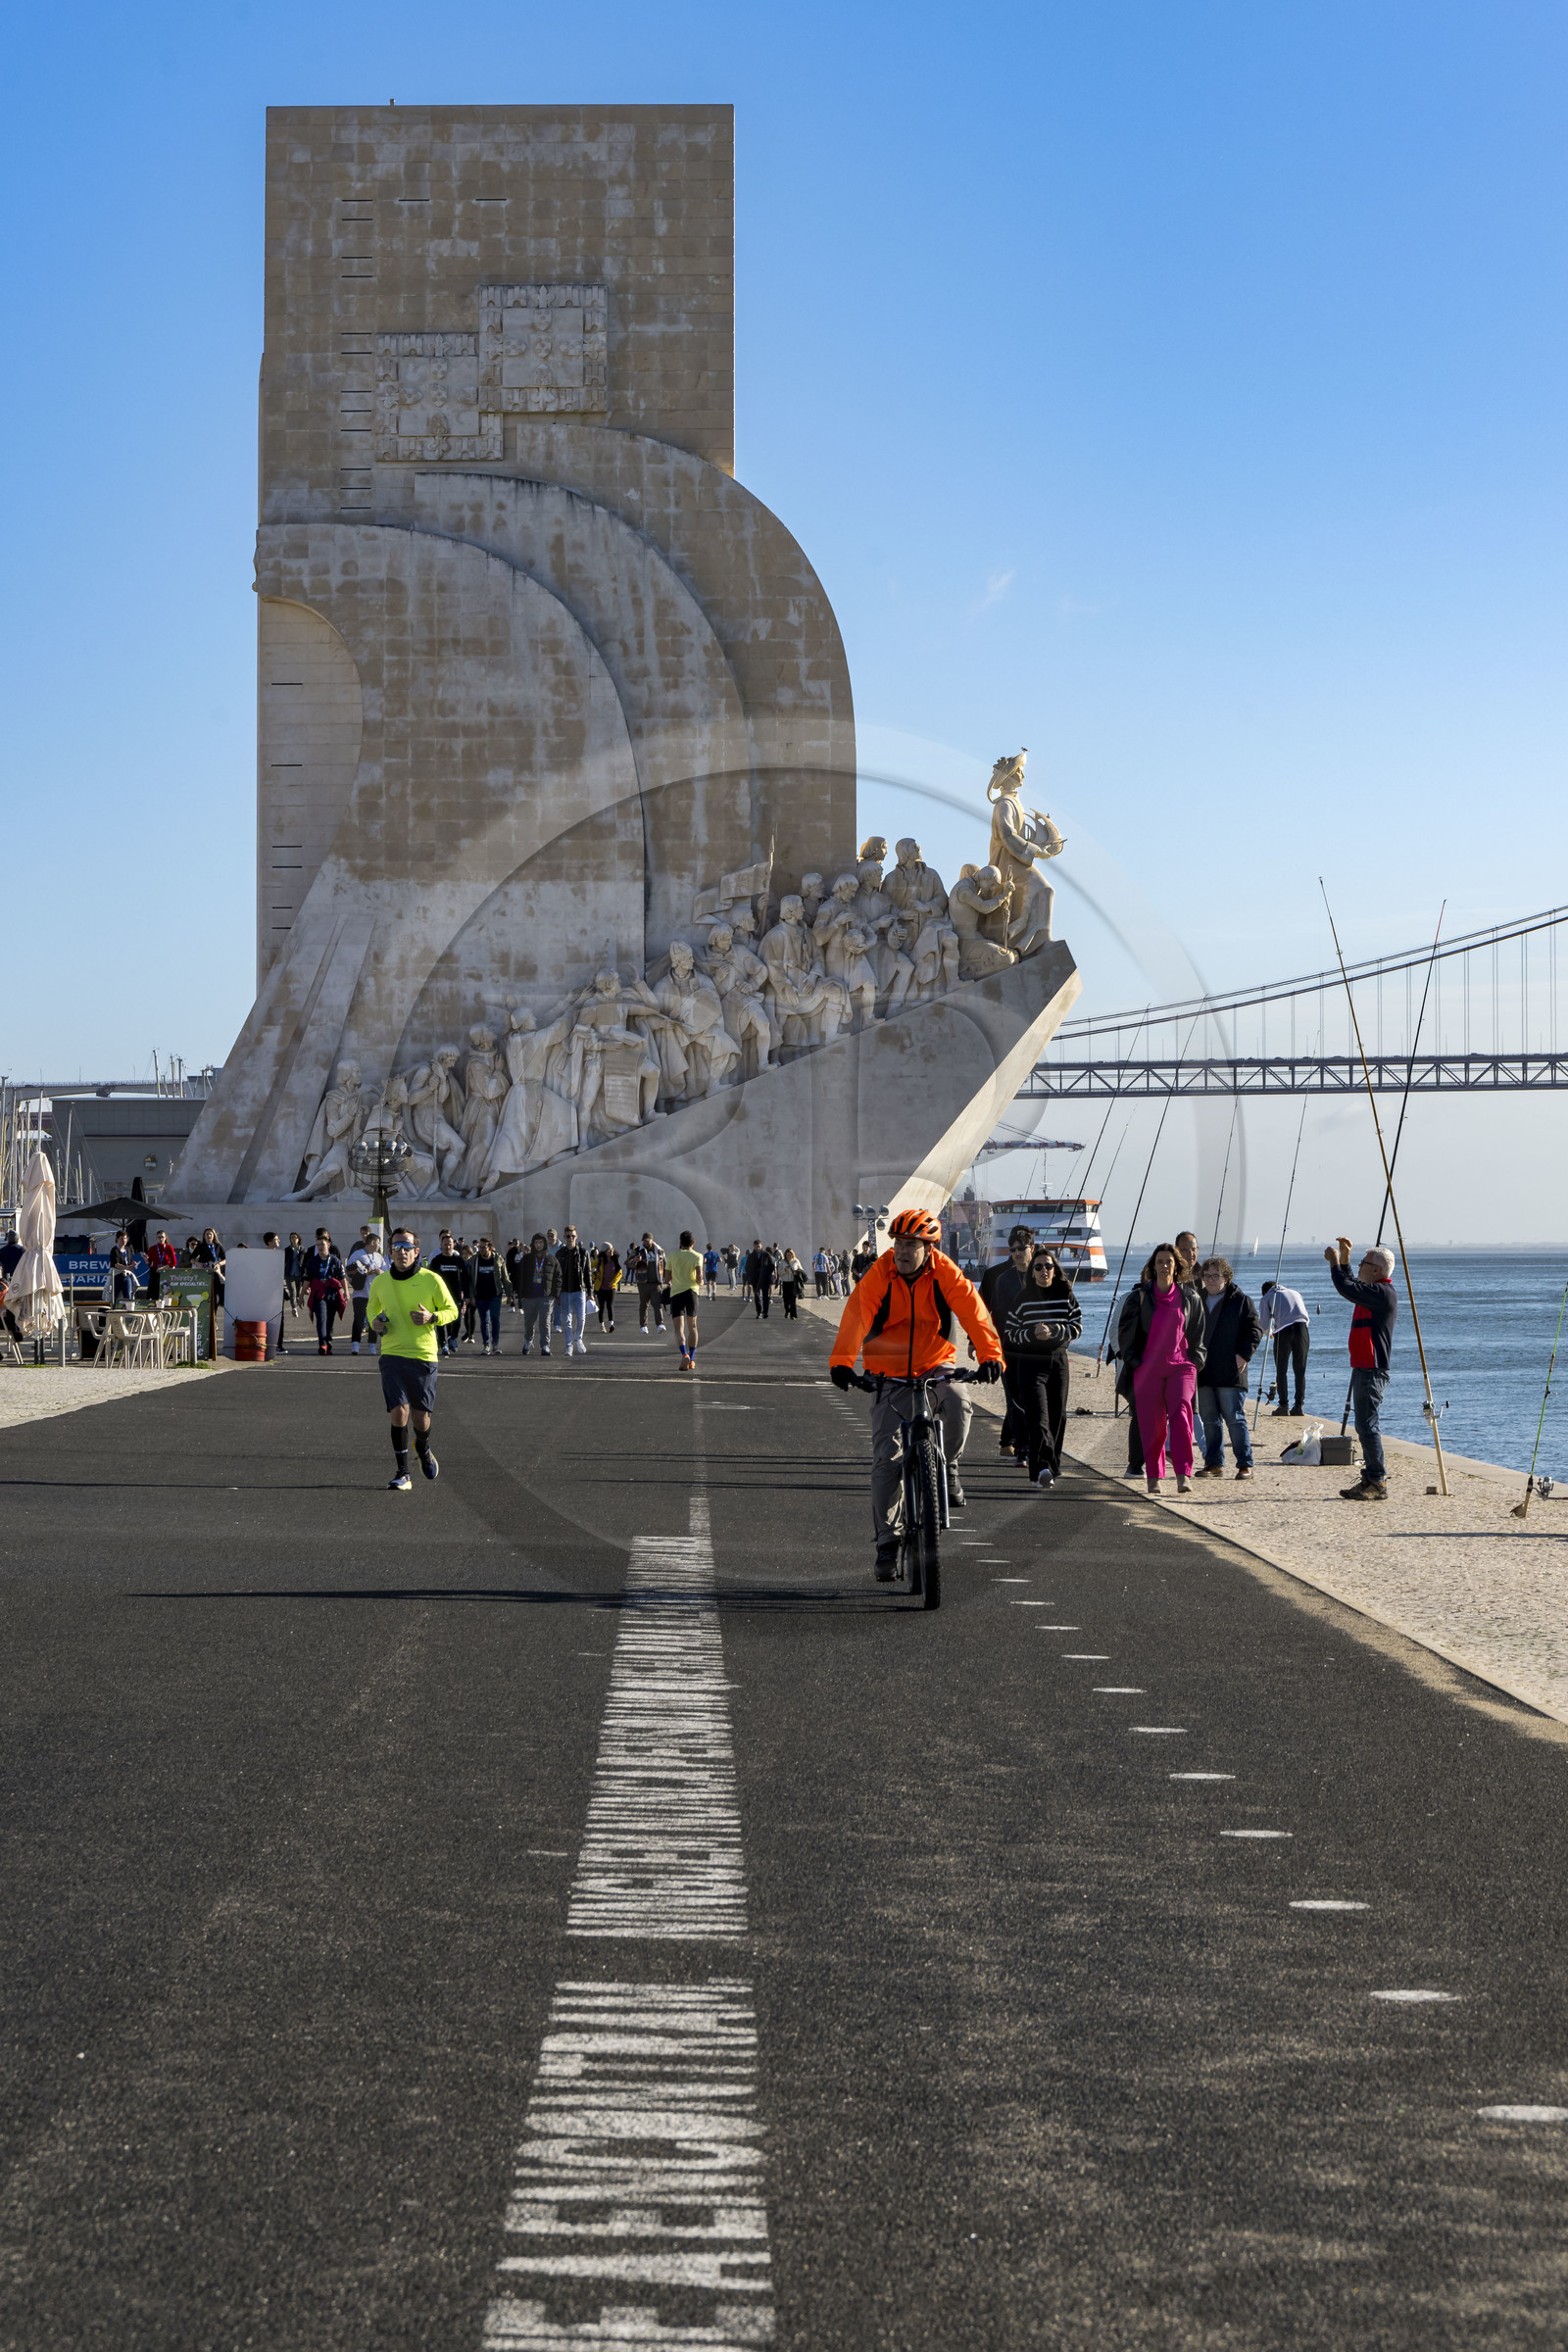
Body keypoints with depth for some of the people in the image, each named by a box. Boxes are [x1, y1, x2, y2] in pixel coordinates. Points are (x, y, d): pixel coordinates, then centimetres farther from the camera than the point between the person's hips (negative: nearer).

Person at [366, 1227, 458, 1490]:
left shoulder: (431, 1280, -3)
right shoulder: (380, 1283, 4)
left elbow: (452, 1310, 6)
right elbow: (372, 1308, 23)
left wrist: (432, 1317, -15)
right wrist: (374, 1322, 0)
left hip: (423, 1356, -1)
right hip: (392, 1356, 1)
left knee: (421, 1417, 5)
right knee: (399, 1411, -12)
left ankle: (423, 1449, 40)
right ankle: (402, 1473, -3)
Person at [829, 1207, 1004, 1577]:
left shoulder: (944, 1274, -10)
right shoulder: (879, 1276, -12)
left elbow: (972, 1310, -19)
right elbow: (857, 1315, -23)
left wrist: (990, 1353, -35)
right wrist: (842, 1361, -39)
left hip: (935, 1367, 0)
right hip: (890, 1375, 0)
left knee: (957, 1404, -33)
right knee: (886, 1459, -6)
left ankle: (947, 1468, -2)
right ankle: (887, 1541, 4)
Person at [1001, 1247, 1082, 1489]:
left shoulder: (1066, 1295, 6)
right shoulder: (1022, 1298, 3)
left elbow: (1077, 1327, 2)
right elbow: (1009, 1332, 4)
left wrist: (1053, 1331, -15)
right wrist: (1032, 1334, -15)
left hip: (1059, 1362, 2)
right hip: (1030, 1362, -2)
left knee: (1057, 1417, 6)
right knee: (1037, 1415, -16)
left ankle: (1051, 1469, 18)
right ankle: (1042, 1468, -26)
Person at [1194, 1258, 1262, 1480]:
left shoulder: (1241, 1301, 1)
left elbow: (1254, 1329, -2)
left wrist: (1244, 1354, -14)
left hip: (1230, 1373, -6)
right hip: (1203, 1374, 6)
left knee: (1235, 1419, -7)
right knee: (1209, 1420, 8)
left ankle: (1245, 1464, -3)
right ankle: (1214, 1463, 14)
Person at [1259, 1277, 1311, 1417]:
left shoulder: (1268, 1297, 19)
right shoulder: (1295, 1293, 30)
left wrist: (1271, 1332, 35)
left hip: (1283, 1331, -3)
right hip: (1302, 1327, 3)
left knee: (1281, 1370, 5)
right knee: (1300, 1370, 8)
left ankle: (1283, 1405, 1)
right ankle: (1299, 1405, 5)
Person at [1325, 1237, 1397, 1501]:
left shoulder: (1382, 1292, -14)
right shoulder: (1374, 1291, 17)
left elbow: (1346, 1288, -22)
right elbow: (1350, 1285, 33)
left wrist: (1334, 1261, -7)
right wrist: (1344, 1257, 22)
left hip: (1372, 1370, -11)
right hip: (1364, 1368, 11)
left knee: (1367, 1425, -11)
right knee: (1365, 1425, 13)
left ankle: (1378, 1484, -10)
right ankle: (1371, 1479, 17)